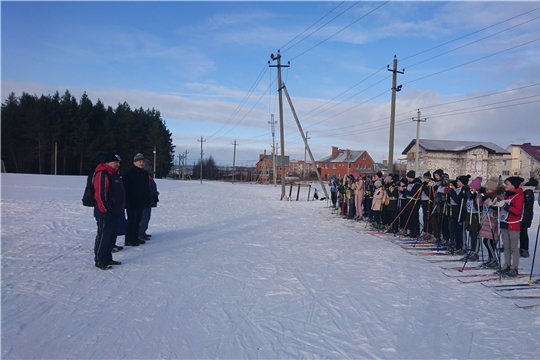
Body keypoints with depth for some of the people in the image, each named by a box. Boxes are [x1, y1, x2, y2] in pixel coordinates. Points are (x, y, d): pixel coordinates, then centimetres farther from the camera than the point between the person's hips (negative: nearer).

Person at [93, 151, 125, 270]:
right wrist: (105, 211, -22)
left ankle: (108, 258, 26)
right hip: (105, 213, -10)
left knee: (112, 235, 15)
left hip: (114, 212, 10)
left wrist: (120, 209, 22)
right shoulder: (102, 174, -17)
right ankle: (100, 261, 6)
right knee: (103, 236, -3)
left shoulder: (115, 174, 16)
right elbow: (100, 195, -23)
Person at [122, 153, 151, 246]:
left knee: (138, 220, 13)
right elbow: (126, 188, -16)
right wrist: (127, 200, -20)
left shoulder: (144, 174, 14)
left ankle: (135, 238, 23)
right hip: (132, 202, -8)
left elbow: (147, 189, 19)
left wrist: (147, 200, 16)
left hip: (141, 202, 8)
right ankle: (129, 240, 3)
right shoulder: (129, 173, -11)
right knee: (131, 220, -4)